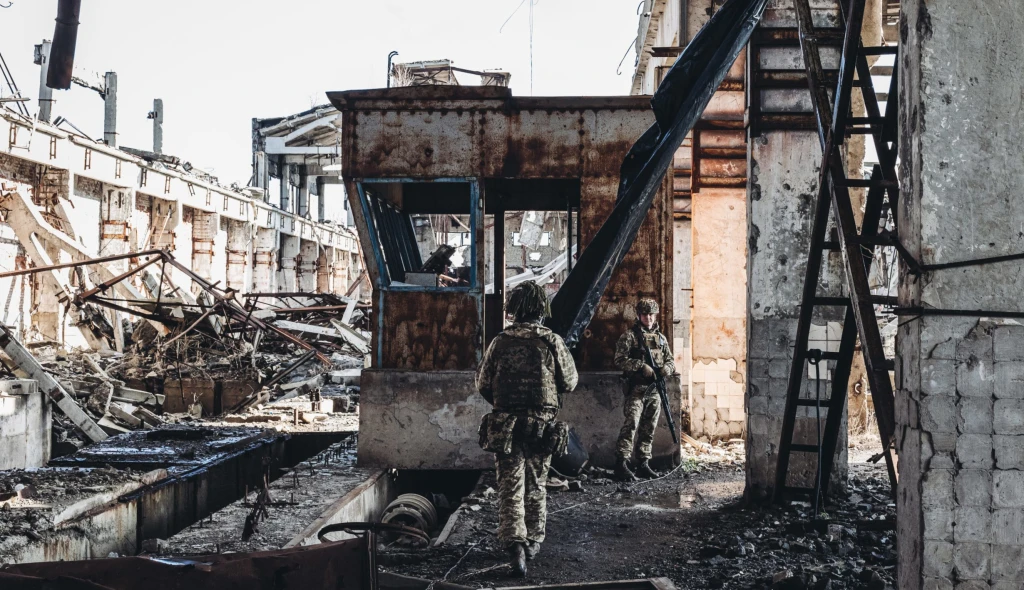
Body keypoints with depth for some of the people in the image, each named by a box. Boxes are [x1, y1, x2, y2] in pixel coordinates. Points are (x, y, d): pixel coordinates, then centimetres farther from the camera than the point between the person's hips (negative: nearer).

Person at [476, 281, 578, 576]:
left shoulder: (500, 342, -4)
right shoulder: (552, 341, -7)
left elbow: (483, 384, 2)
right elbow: (569, 382, 0)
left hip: (505, 426, 0)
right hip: (542, 426, 0)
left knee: (511, 487, 2)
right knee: (536, 486, 17)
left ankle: (515, 545, -13)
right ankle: (533, 541, 28)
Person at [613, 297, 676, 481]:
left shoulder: (661, 338, 16)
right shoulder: (629, 336, -1)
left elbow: (671, 361, 21)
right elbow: (620, 360, -10)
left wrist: (667, 368, -4)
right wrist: (642, 367, -19)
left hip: (655, 390, 6)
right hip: (636, 389, -6)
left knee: (649, 429, 9)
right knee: (631, 425, -15)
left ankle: (643, 464, 16)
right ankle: (621, 464, -15)